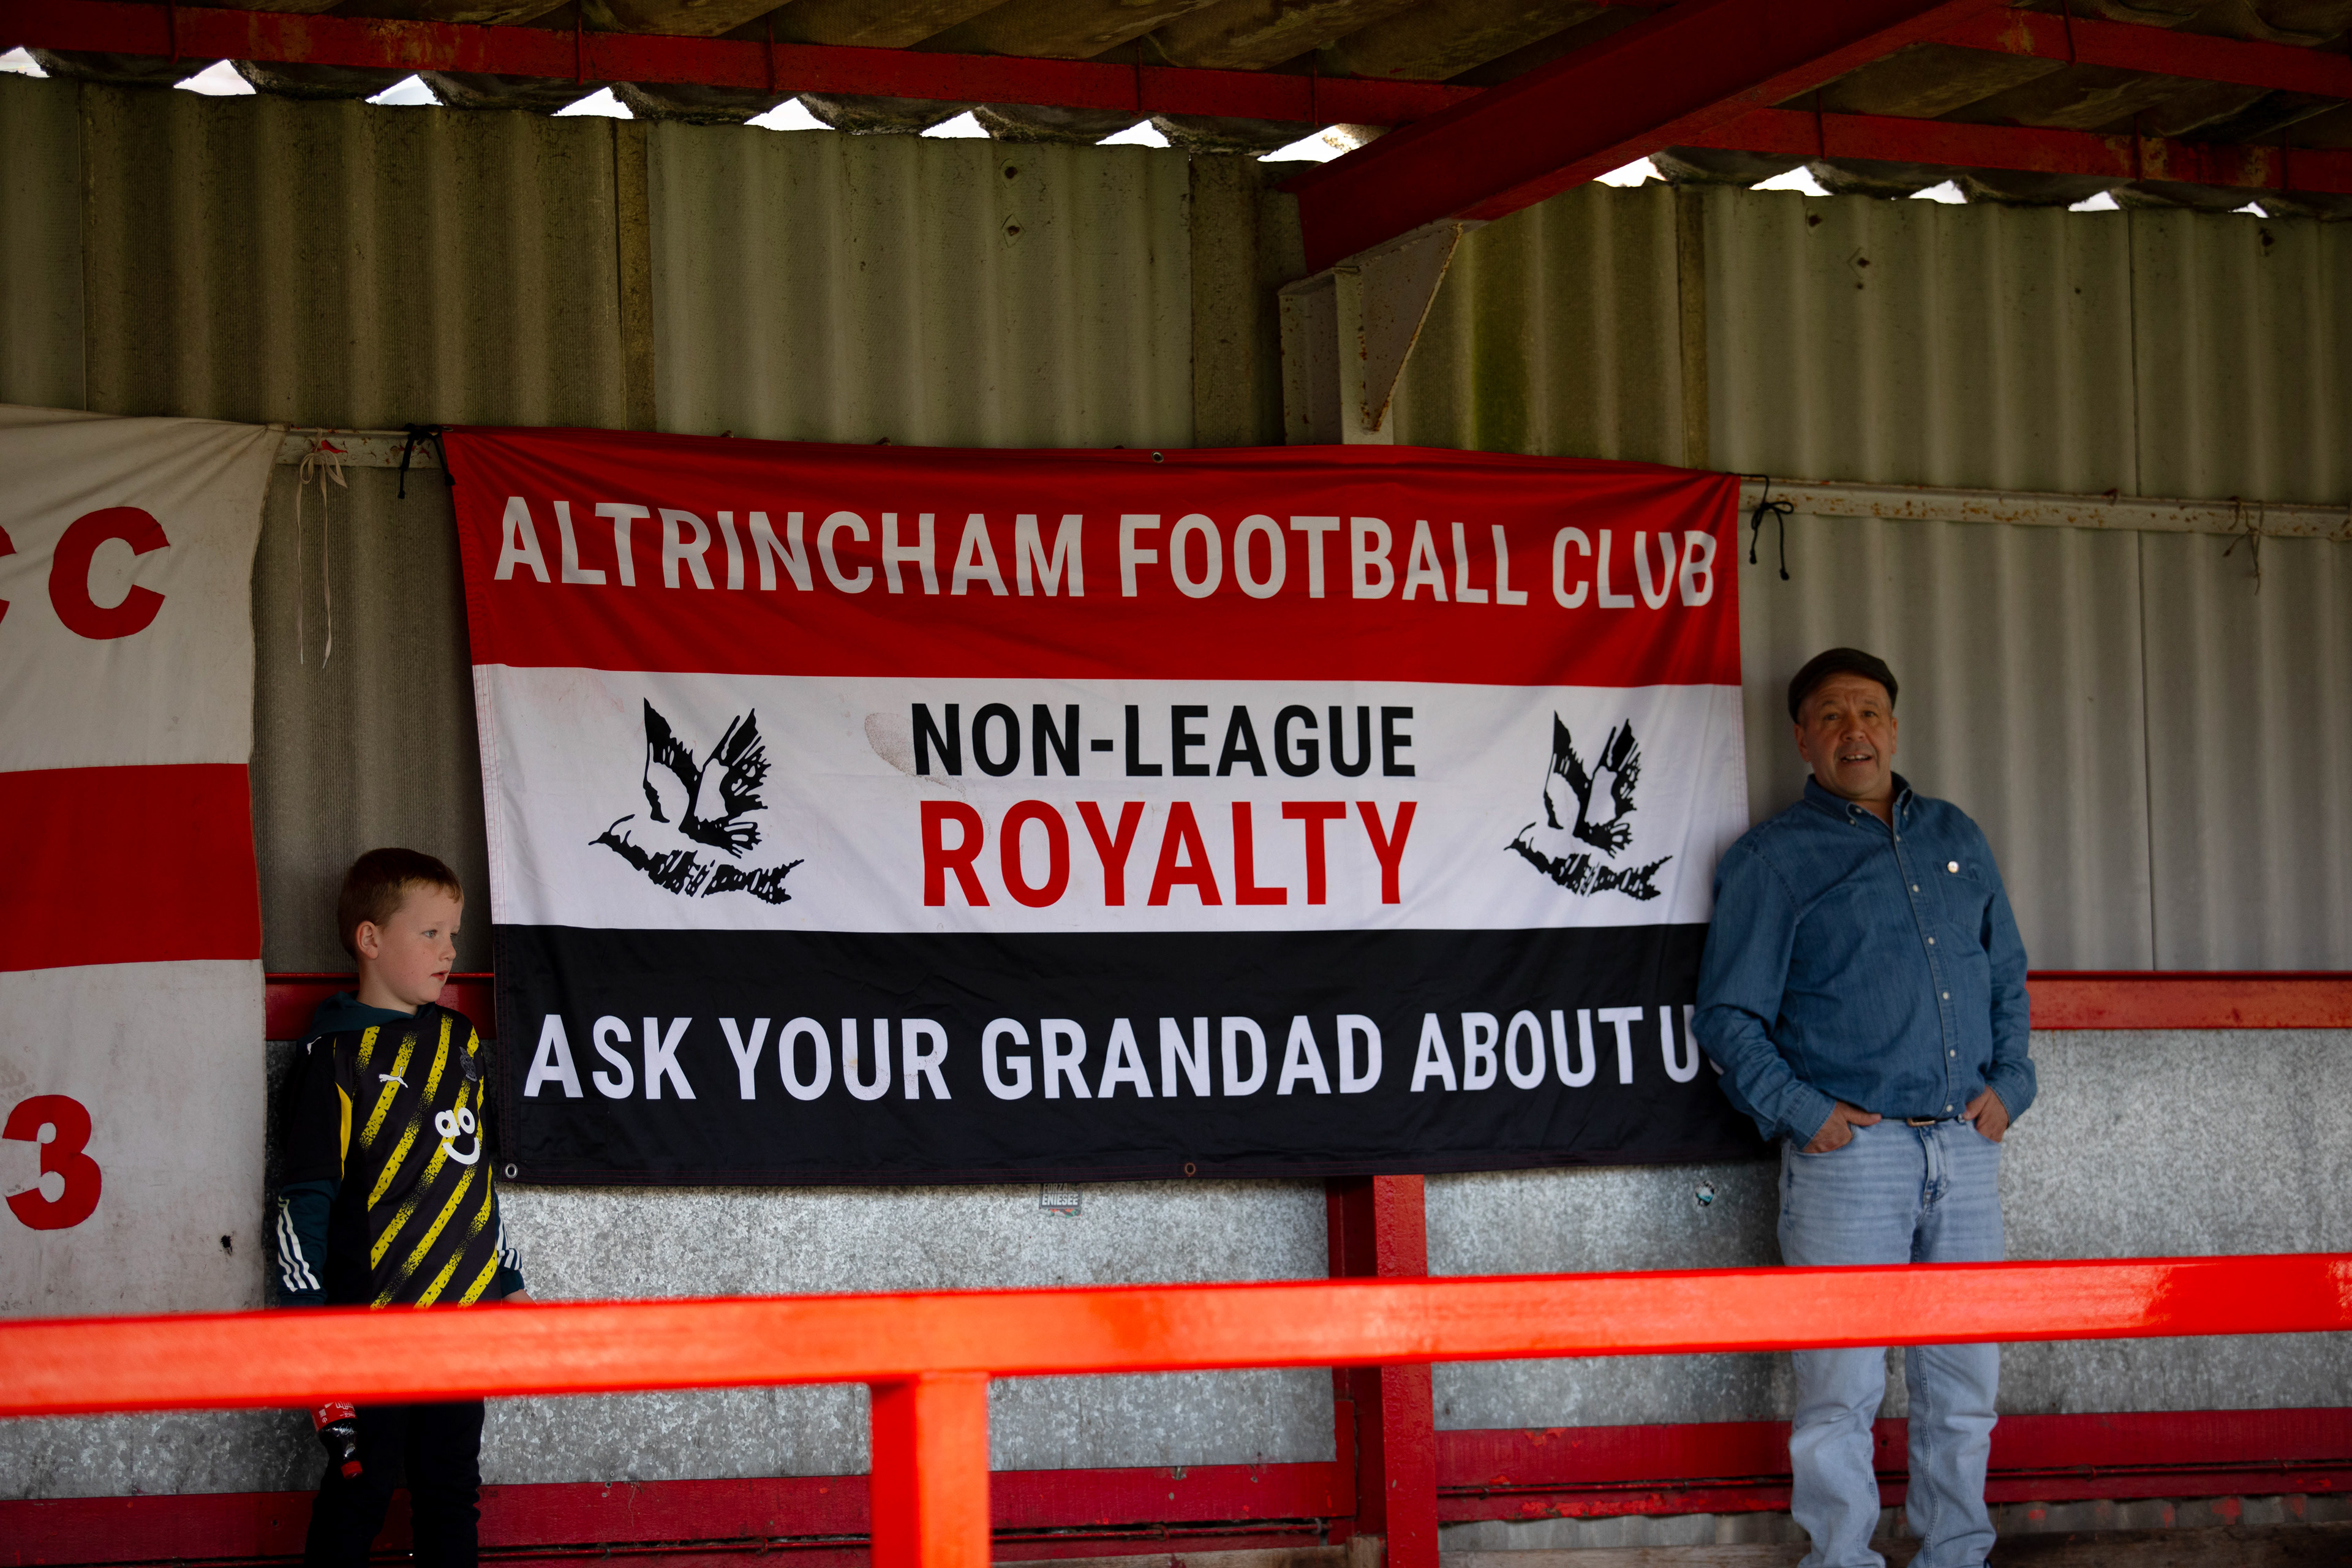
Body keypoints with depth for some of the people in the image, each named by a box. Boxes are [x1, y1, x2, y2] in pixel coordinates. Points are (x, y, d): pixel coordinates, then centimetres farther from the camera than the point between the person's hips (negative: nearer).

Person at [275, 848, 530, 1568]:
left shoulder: (459, 1041, 13)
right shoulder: (338, 1054, -7)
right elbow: (306, 1194, -8)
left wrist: (508, 1279, 21)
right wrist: (306, 1314, -12)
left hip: (465, 1315, 6)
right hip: (373, 1314, -6)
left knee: (452, 1485, 10)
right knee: (362, 1485, -3)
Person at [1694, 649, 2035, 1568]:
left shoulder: (1956, 840, 17)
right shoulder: (1772, 860, 3)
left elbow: (2007, 976, 22)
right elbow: (1730, 1015, 1)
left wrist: (2008, 1081, 7)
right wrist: (1800, 1112, -10)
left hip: (1966, 1146, 4)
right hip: (1849, 1149, -4)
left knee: (1965, 1380, 7)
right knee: (1842, 1385, -6)